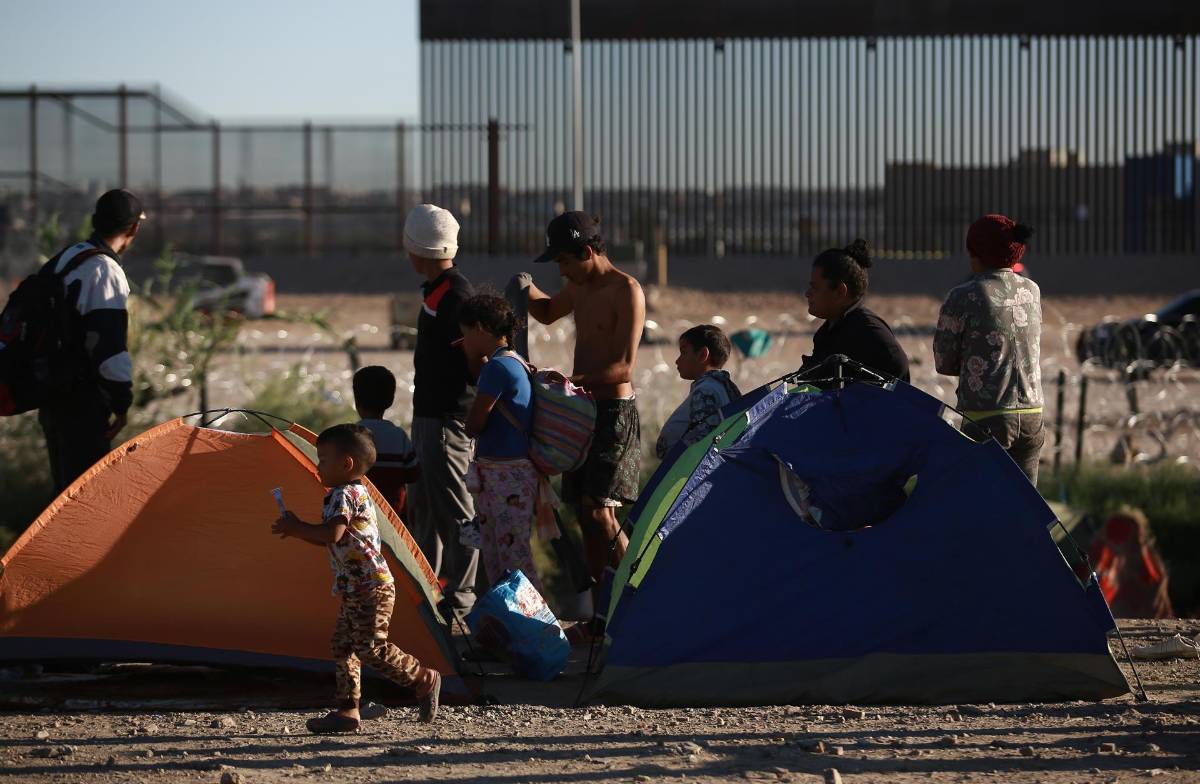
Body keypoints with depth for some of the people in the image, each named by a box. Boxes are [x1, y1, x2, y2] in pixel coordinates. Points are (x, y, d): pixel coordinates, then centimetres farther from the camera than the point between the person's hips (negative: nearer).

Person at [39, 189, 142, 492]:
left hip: (52, 395, 10)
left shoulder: (61, 261, 13)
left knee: (65, 484, 17)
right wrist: (121, 403, -15)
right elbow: (109, 345, -22)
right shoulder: (105, 271, -17)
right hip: (83, 400, -10)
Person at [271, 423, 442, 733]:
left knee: (371, 648, -13)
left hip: (371, 587, -11)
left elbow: (332, 535, -28)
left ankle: (424, 678, 0)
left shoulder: (344, 495, -15)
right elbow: (336, 540, 23)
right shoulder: (357, 493, 18)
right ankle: (347, 709, 10)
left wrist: (296, 528, -15)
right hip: (356, 589, 11)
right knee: (343, 645, 9)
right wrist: (298, 530, 13)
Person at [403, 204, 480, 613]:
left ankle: (460, 596, 0)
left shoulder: (454, 294, -20)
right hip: (429, 413, 11)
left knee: (453, 509, -5)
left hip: (447, 418, -11)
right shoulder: (436, 290, 13)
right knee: (423, 506, 18)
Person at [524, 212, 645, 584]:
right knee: (586, 514, 8)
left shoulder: (626, 292, -14)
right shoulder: (579, 288, 12)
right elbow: (547, 313, 34)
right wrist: (529, 291, 12)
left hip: (614, 413, -9)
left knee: (599, 511, -17)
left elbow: (624, 368, -20)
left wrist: (571, 380, -28)